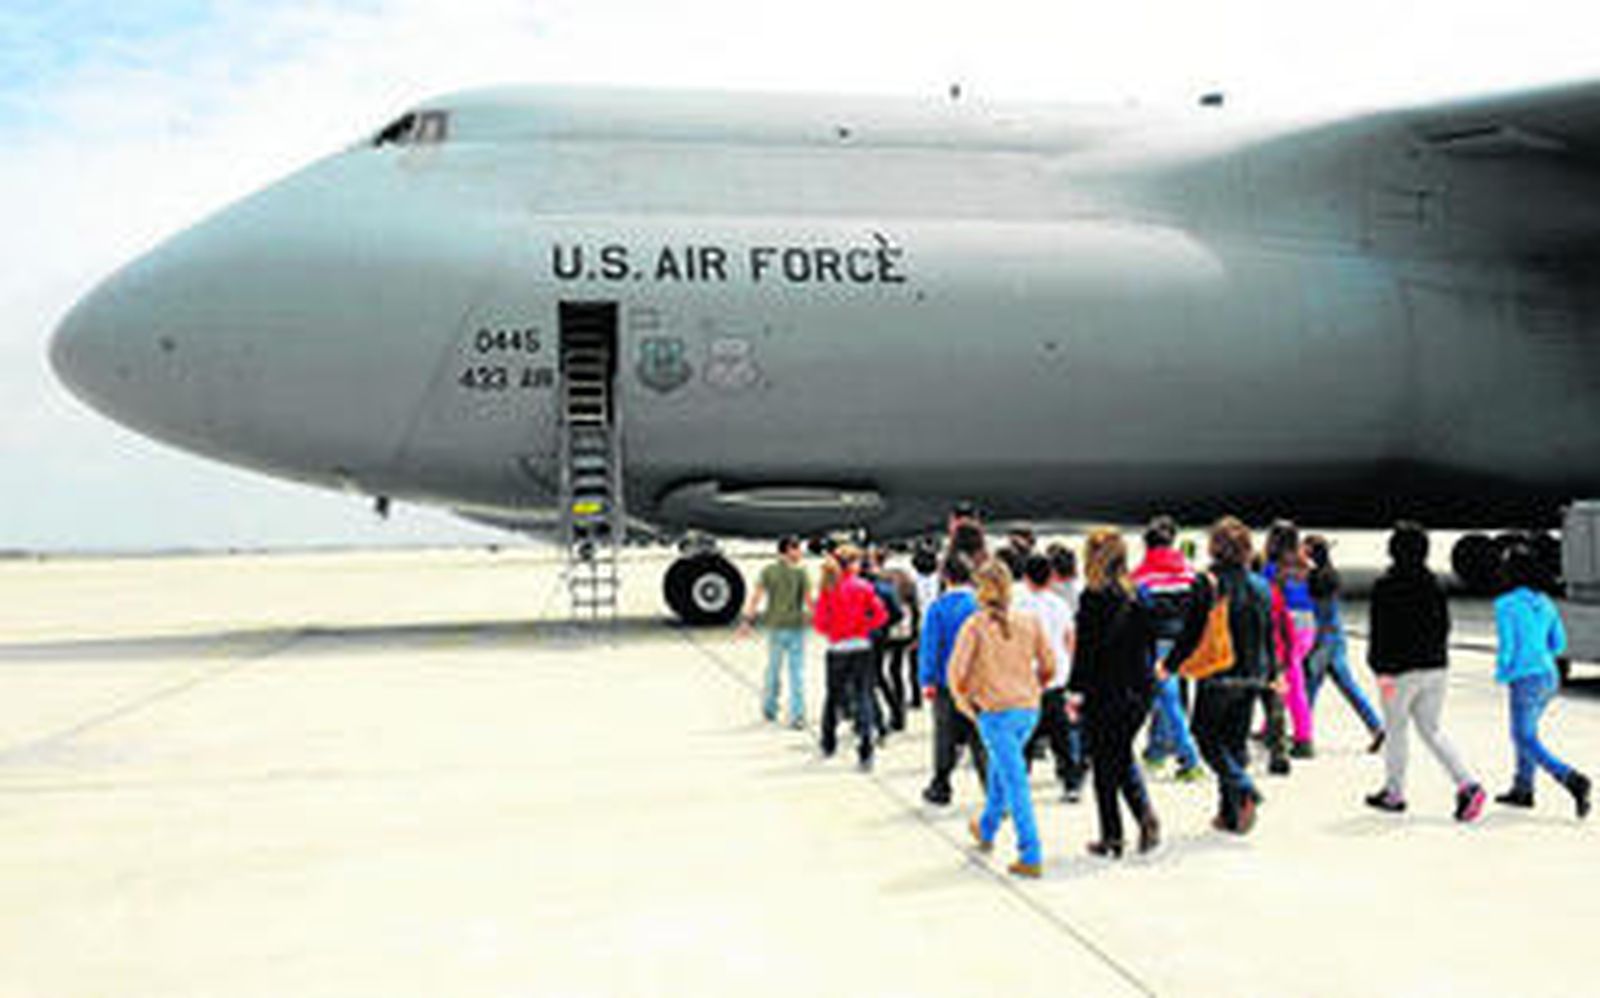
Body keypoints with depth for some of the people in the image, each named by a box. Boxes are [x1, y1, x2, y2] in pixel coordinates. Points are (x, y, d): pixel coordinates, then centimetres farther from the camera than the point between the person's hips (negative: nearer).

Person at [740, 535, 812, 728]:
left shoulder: (768, 571, 1)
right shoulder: (801, 572, -5)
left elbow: (755, 597, -4)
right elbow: (808, 600, -8)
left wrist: (748, 621, 0)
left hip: (775, 627, 2)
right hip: (796, 627, -2)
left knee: (773, 669, 18)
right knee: (797, 673, 2)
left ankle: (769, 709, 29)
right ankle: (797, 716, -1)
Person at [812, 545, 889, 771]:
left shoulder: (828, 588, -2)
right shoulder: (863, 586, -3)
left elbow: (819, 622, -4)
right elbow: (881, 615, -8)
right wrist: (864, 625, 8)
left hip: (837, 649, 1)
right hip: (862, 647, -1)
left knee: (833, 695, 17)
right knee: (863, 696, 0)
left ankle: (828, 744, 31)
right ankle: (865, 753, -12)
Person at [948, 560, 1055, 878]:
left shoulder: (975, 625, -11)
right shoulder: (1029, 622, 1)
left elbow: (957, 671, -13)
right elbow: (1048, 664, 6)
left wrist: (964, 702, 3)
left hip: (996, 712, -5)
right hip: (1029, 710, 5)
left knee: (1015, 783, -2)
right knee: (1000, 766, 27)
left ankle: (1031, 857, -3)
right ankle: (986, 829, 43)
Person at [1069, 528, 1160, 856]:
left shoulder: (1094, 598, -14)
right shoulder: (1136, 595, 4)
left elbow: (1086, 648, -15)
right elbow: (1149, 641, 10)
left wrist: (1077, 690, -9)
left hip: (1105, 692, -6)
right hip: (1139, 690, 6)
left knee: (1104, 766, 5)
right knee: (1123, 756, 22)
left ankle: (1112, 839, 11)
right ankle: (1145, 814, 4)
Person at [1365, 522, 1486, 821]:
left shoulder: (1385, 586, -12)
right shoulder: (1433, 584, 7)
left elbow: (1380, 631, -16)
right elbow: (1443, 626, 14)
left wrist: (1382, 670, -15)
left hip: (1401, 670, -6)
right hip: (1434, 667, 6)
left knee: (1395, 729, 8)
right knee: (1432, 730, 13)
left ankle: (1394, 793, 17)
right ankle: (1467, 784, -2)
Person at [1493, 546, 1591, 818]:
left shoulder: (1506, 605, -15)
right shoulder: (1545, 603, 6)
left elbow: (1506, 646, -17)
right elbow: (1558, 643, 12)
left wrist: (1501, 673, 1)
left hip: (1525, 681, -7)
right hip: (1549, 676, 7)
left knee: (1527, 742, 2)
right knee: (1525, 732, 22)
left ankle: (1573, 781, -16)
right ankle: (1522, 790, 31)